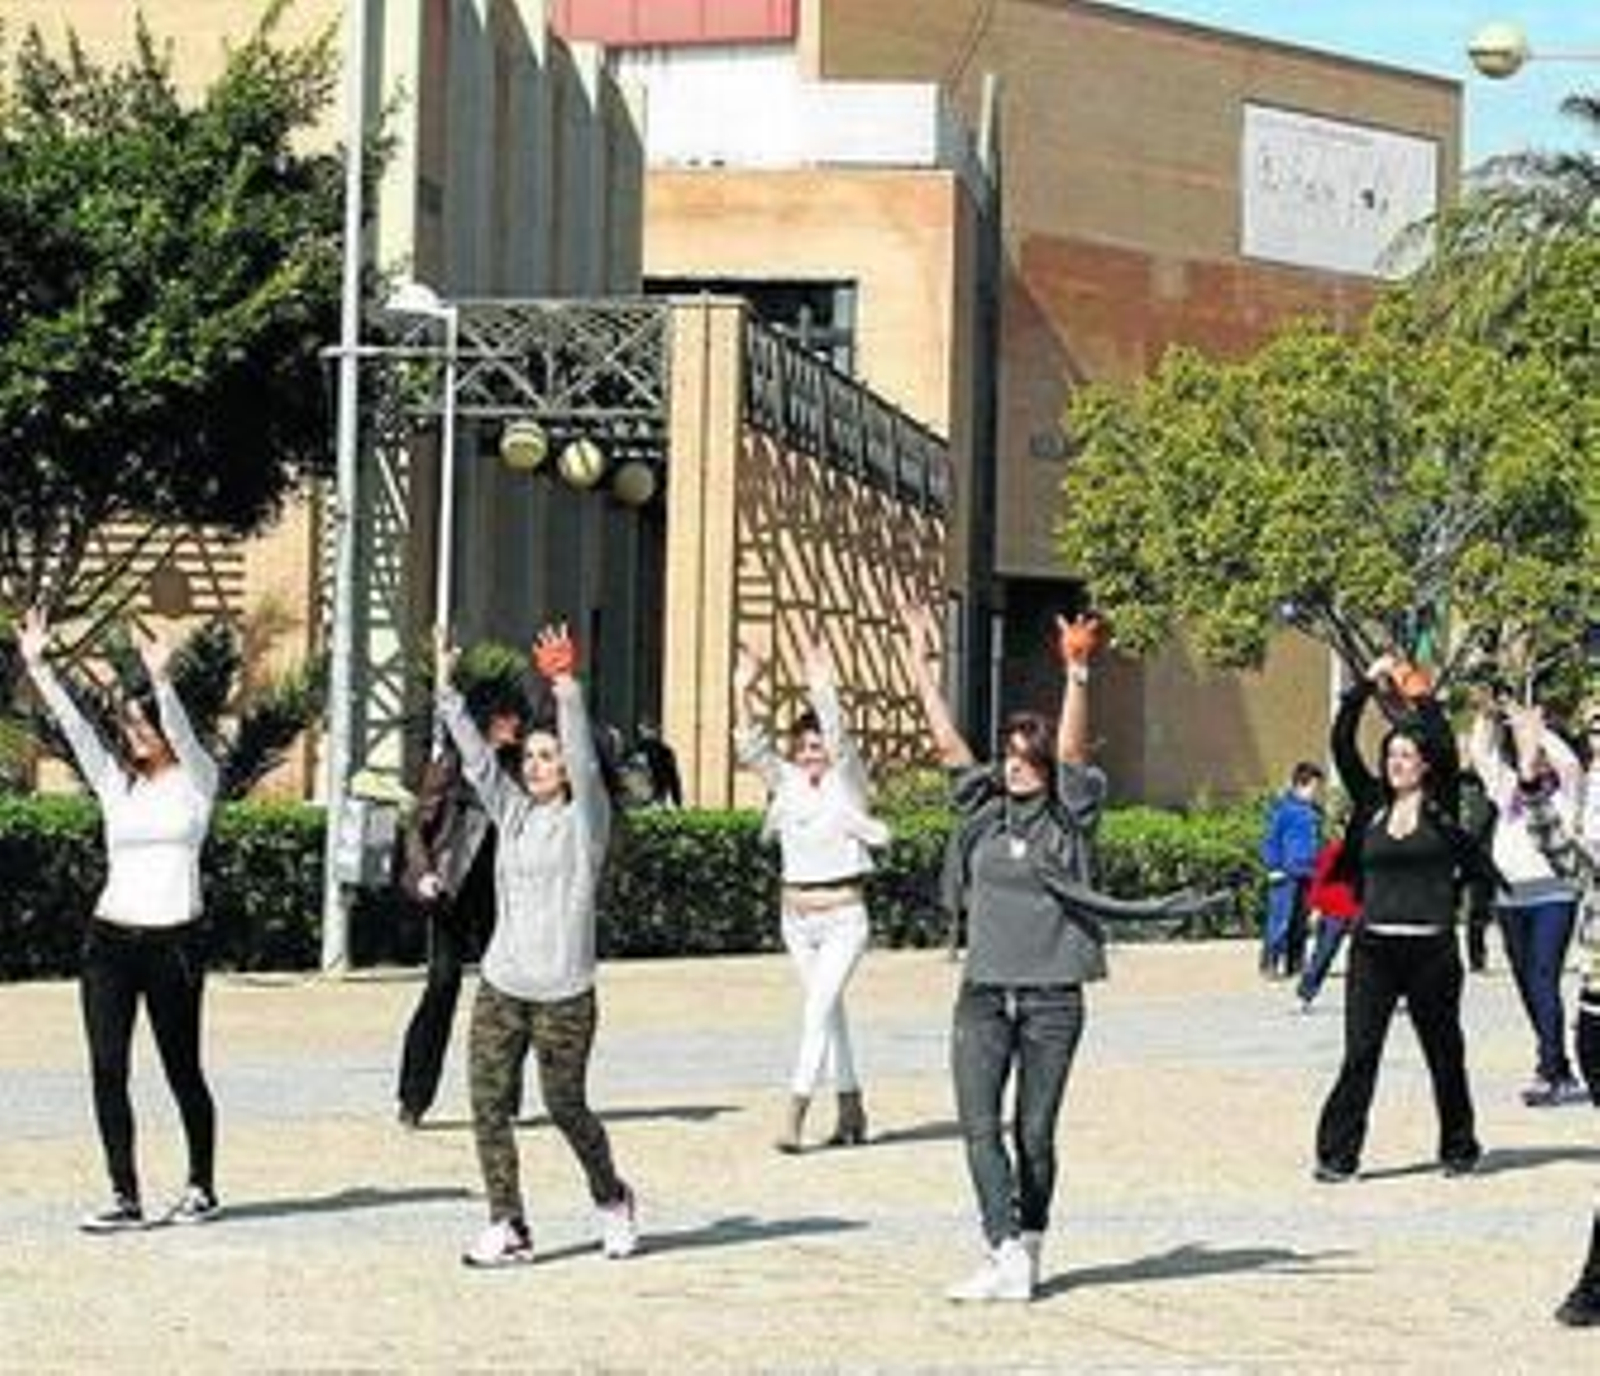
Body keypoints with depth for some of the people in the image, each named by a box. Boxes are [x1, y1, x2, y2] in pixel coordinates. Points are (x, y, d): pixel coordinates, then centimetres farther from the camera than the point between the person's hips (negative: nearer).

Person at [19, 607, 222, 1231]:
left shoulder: (196, 782, 1)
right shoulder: (115, 782, 10)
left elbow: (182, 734, -18)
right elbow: (73, 726, 1)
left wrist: (160, 679, -34)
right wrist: (37, 666, -9)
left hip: (173, 940, -4)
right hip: (110, 939, 4)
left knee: (182, 1069, 6)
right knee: (107, 1069, -4)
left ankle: (202, 1188, 22)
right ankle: (125, 1197, -1)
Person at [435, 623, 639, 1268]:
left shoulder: (586, 818, -3)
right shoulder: (512, 813, 10)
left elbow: (586, 760, -18)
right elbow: (475, 757, 5)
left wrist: (566, 690, -29)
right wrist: (446, 689, -2)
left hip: (563, 993, -5)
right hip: (500, 985, 5)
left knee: (566, 1107, 5)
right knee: (490, 1105, -3)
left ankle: (612, 1201, 30)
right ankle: (508, 1228, 2)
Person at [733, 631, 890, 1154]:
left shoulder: (846, 783, -6)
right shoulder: (787, 784, 5)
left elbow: (841, 739, -22)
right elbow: (750, 748, -3)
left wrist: (823, 692, -35)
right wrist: (742, 692, -15)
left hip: (843, 918, -6)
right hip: (797, 917, 6)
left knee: (818, 1009, -14)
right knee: (829, 1011, 12)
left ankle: (795, 1115, -18)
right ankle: (852, 1111, 21)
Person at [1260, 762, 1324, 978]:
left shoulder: (1315, 811, 14)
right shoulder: (1283, 807, -7)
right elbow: (1271, 840, -6)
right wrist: (1274, 868, -11)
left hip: (1307, 874, 7)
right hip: (1286, 874, -7)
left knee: (1300, 922, 10)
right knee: (1280, 920, -9)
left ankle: (1295, 962, 16)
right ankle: (1269, 963, -4)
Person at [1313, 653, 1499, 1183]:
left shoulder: (1443, 811, 2)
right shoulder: (1371, 804, 8)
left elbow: (1446, 747, -12)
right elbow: (1341, 746, 1)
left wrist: (1421, 697, -6)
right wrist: (1365, 686, -2)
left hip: (1431, 950, -1)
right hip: (1374, 948, 1)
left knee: (1445, 1054, 11)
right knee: (1360, 1054, -5)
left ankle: (1459, 1149, 26)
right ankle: (1337, 1155, -3)